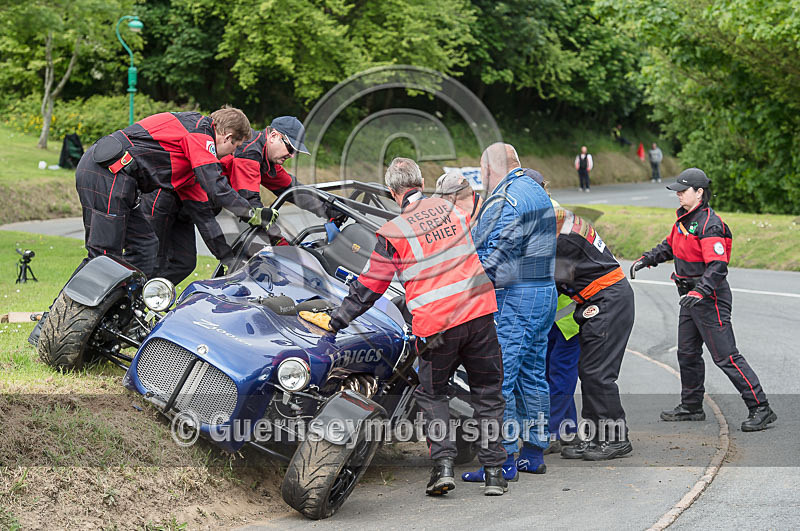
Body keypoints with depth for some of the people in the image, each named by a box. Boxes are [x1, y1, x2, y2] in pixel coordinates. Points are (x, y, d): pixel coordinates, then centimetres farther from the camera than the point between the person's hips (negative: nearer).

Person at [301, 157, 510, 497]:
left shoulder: (393, 233, -6)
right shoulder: (452, 210, 7)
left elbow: (368, 288, -2)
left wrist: (334, 322, 7)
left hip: (436, 326, -3)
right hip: (480, 313, 3)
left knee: (432, 395, 15)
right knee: (487, 394, 12)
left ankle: (443, 464, 0)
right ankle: (494, 472, 8)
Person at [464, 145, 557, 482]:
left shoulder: (505, 200, -14)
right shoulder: (537, 192, 17)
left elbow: (493, 255, -20)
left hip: (513, 299, -10)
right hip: (544, 292, 10)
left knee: (498, 378, -7)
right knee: (532, 375, 14)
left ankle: (504, 459, -7)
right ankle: (534, 452, 19)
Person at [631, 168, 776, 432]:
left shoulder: (709, 225, -21)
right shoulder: (683, 218, 9)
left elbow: (717, 266, -28)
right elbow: (670, 245, 25)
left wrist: (700, 292, -38)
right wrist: (646, 259, 13)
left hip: (711, 298, -10)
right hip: (691, 298, 10)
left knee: (725, 355, -10)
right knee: (687, 353, 18)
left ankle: (761, 408, -6)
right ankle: (691, 406, 32)